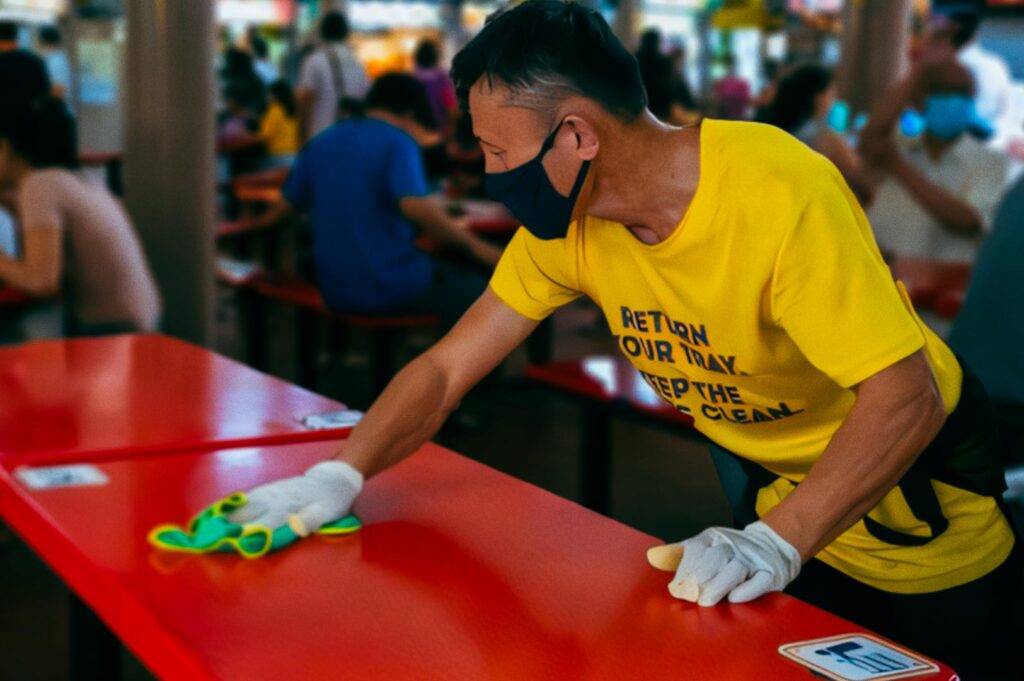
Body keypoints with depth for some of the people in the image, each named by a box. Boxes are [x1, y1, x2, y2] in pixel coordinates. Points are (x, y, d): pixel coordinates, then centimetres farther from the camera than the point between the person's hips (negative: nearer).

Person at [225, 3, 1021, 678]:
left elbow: (904, 398, -36)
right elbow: (448, 366, -8)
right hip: (781, 482, 6)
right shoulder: (567, 224, -13)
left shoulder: (782, 195, -34)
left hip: (911, 484, -5)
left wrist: (777, 542, -45)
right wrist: (339, 475, -22)